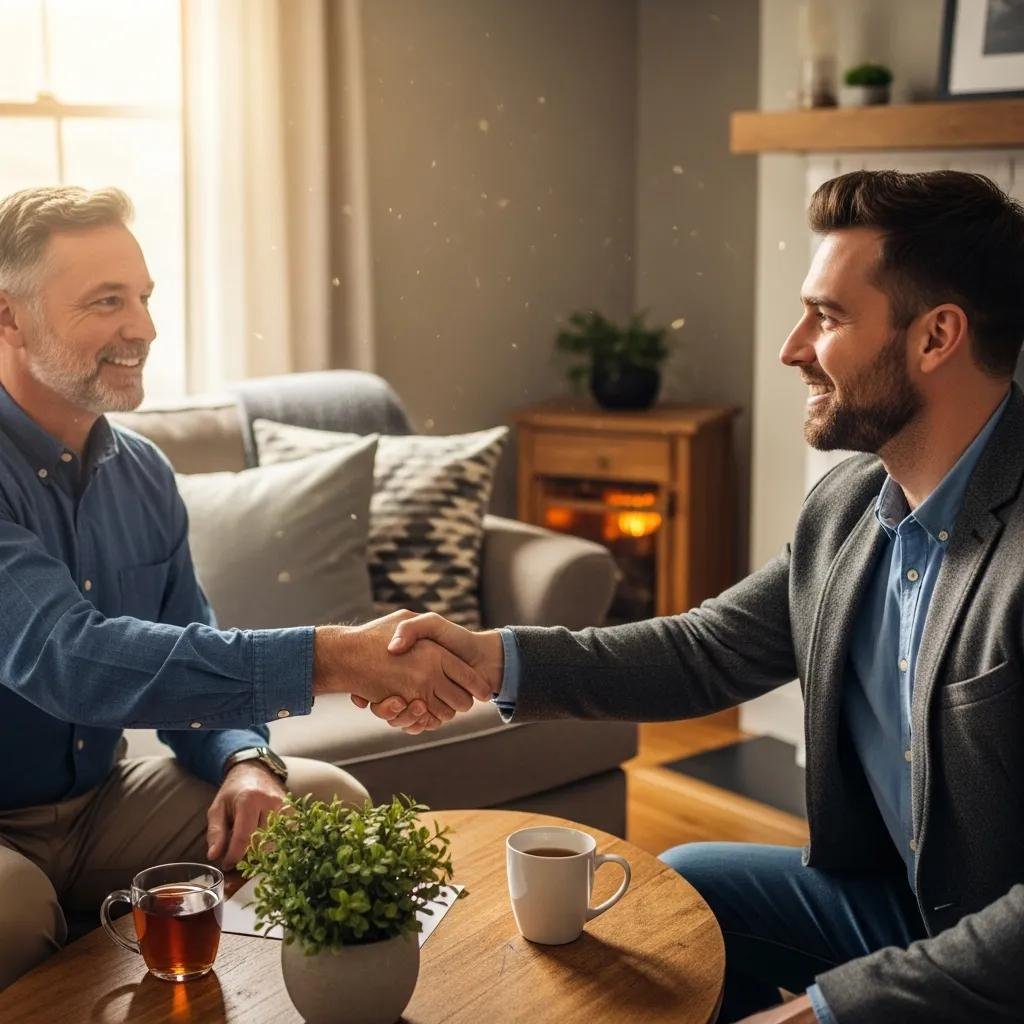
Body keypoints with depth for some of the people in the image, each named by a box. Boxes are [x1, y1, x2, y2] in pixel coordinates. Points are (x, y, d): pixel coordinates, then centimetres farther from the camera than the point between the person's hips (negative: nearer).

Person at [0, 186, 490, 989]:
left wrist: (246, 759, -15)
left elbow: (186, 662, 8)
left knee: (330, 802, -4)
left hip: (98, 802, 7)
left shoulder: (142, 472, 1)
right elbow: (65, 657, -37)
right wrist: (332, 659, -42)